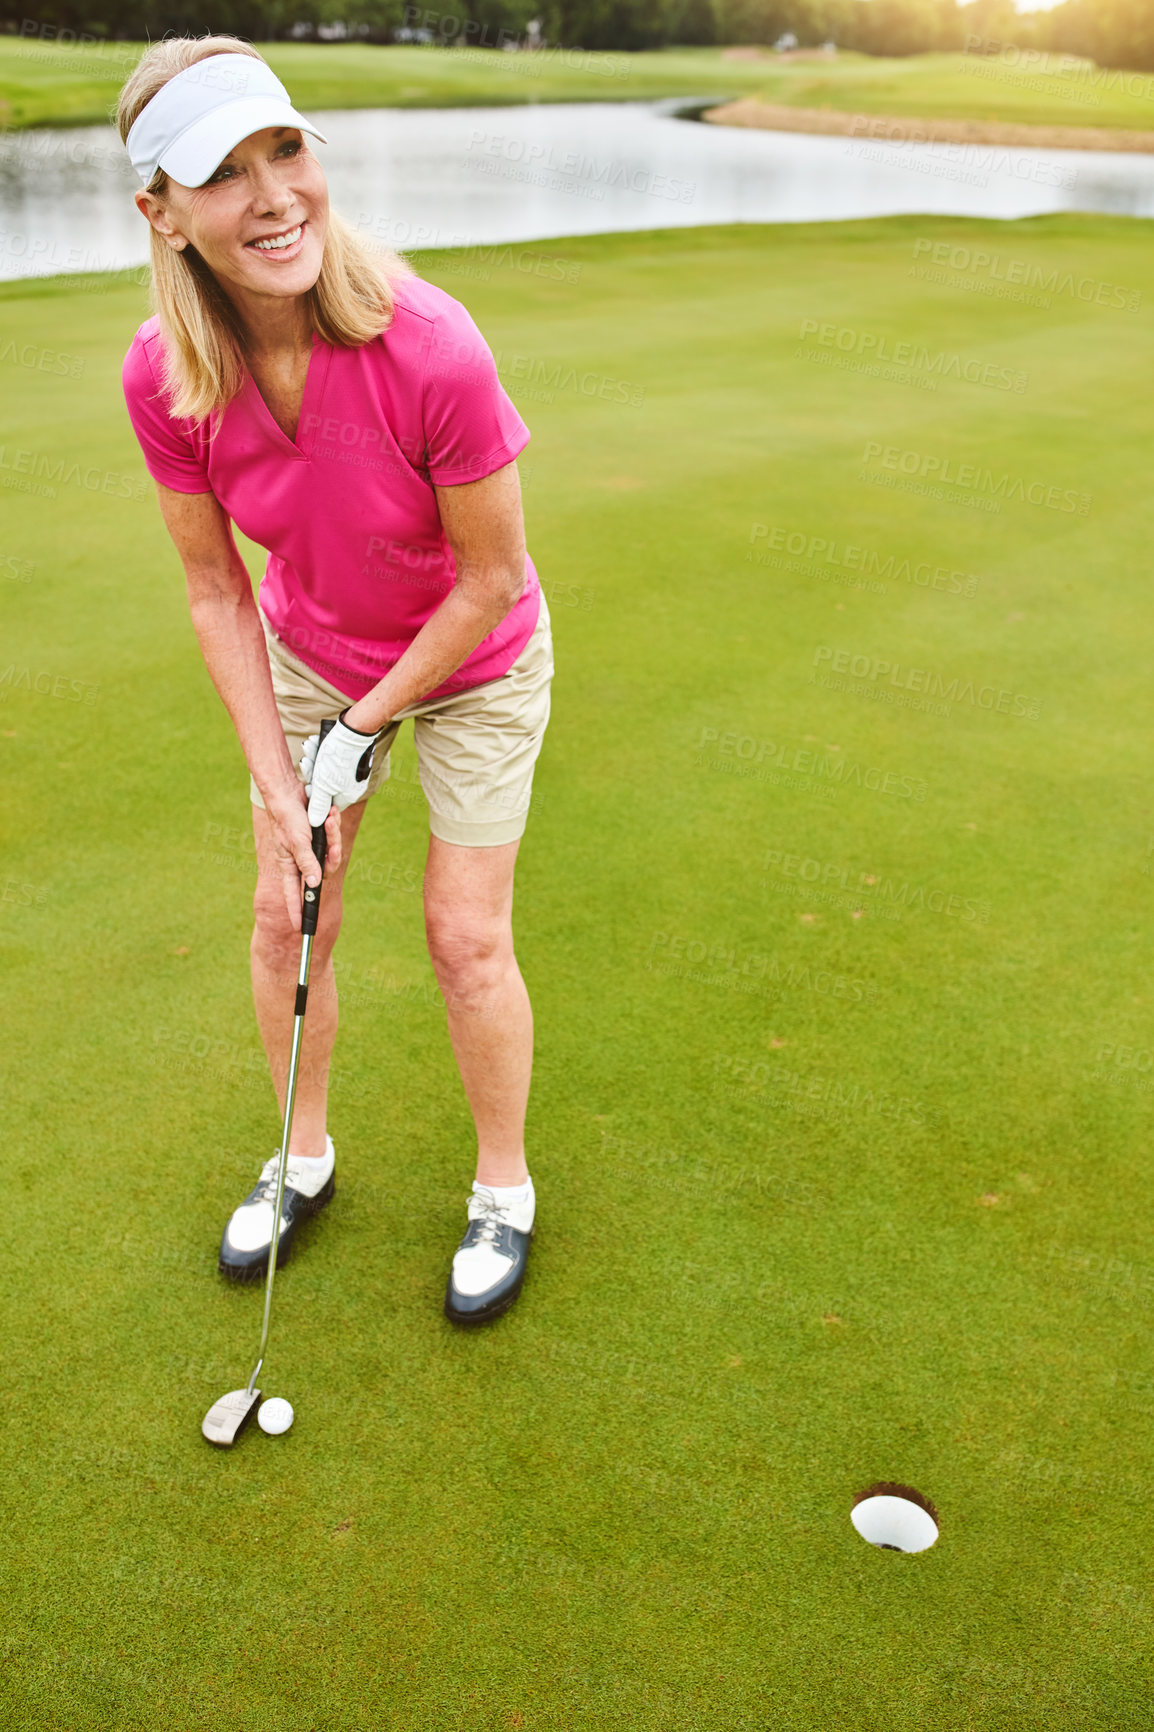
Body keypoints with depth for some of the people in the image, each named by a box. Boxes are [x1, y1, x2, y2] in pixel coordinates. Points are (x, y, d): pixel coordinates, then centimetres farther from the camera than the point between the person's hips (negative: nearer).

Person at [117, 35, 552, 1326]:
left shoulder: (432, 351, -35)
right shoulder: (163, 375, -22)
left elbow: (492, 578, -21)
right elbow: (216, 590, -9)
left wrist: (365, 729, -12)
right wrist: (279, 784, -10)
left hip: (473, 661, -3)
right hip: (306, 653, 4)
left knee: (465, 935, 1)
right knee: (286, 911, 10)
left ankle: (504, 1190, 27)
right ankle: (304, 1156, 36)